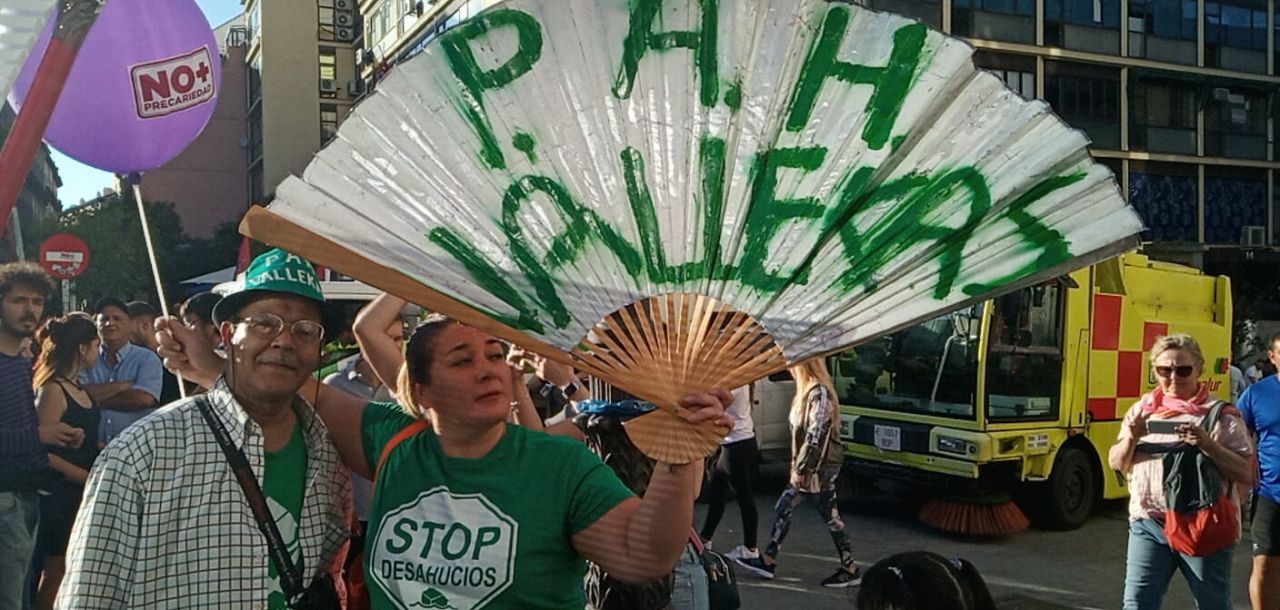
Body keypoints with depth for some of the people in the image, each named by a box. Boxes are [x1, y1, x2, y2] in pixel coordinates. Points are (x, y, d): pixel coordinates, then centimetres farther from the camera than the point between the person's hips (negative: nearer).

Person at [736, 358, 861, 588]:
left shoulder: (819, 393, -19)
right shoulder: (809, 391, 11)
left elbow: (816, 436, -23)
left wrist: (801, 469, -20)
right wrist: (798, 466, 17)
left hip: (820, 467, -10)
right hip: (807, 467, 10)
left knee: (831, 517, -1)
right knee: (782, 510, 11)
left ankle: (850, 570, 10)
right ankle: (768, 561, 18)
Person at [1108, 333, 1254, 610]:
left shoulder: (1221, 415, -4)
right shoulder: (1142, 409, 8)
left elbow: (1246, 474, -9)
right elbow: (1117, 464, 8)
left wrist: (1208, 444, -22)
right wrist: (1131, 438, -11)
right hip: (1148, 524, 3)